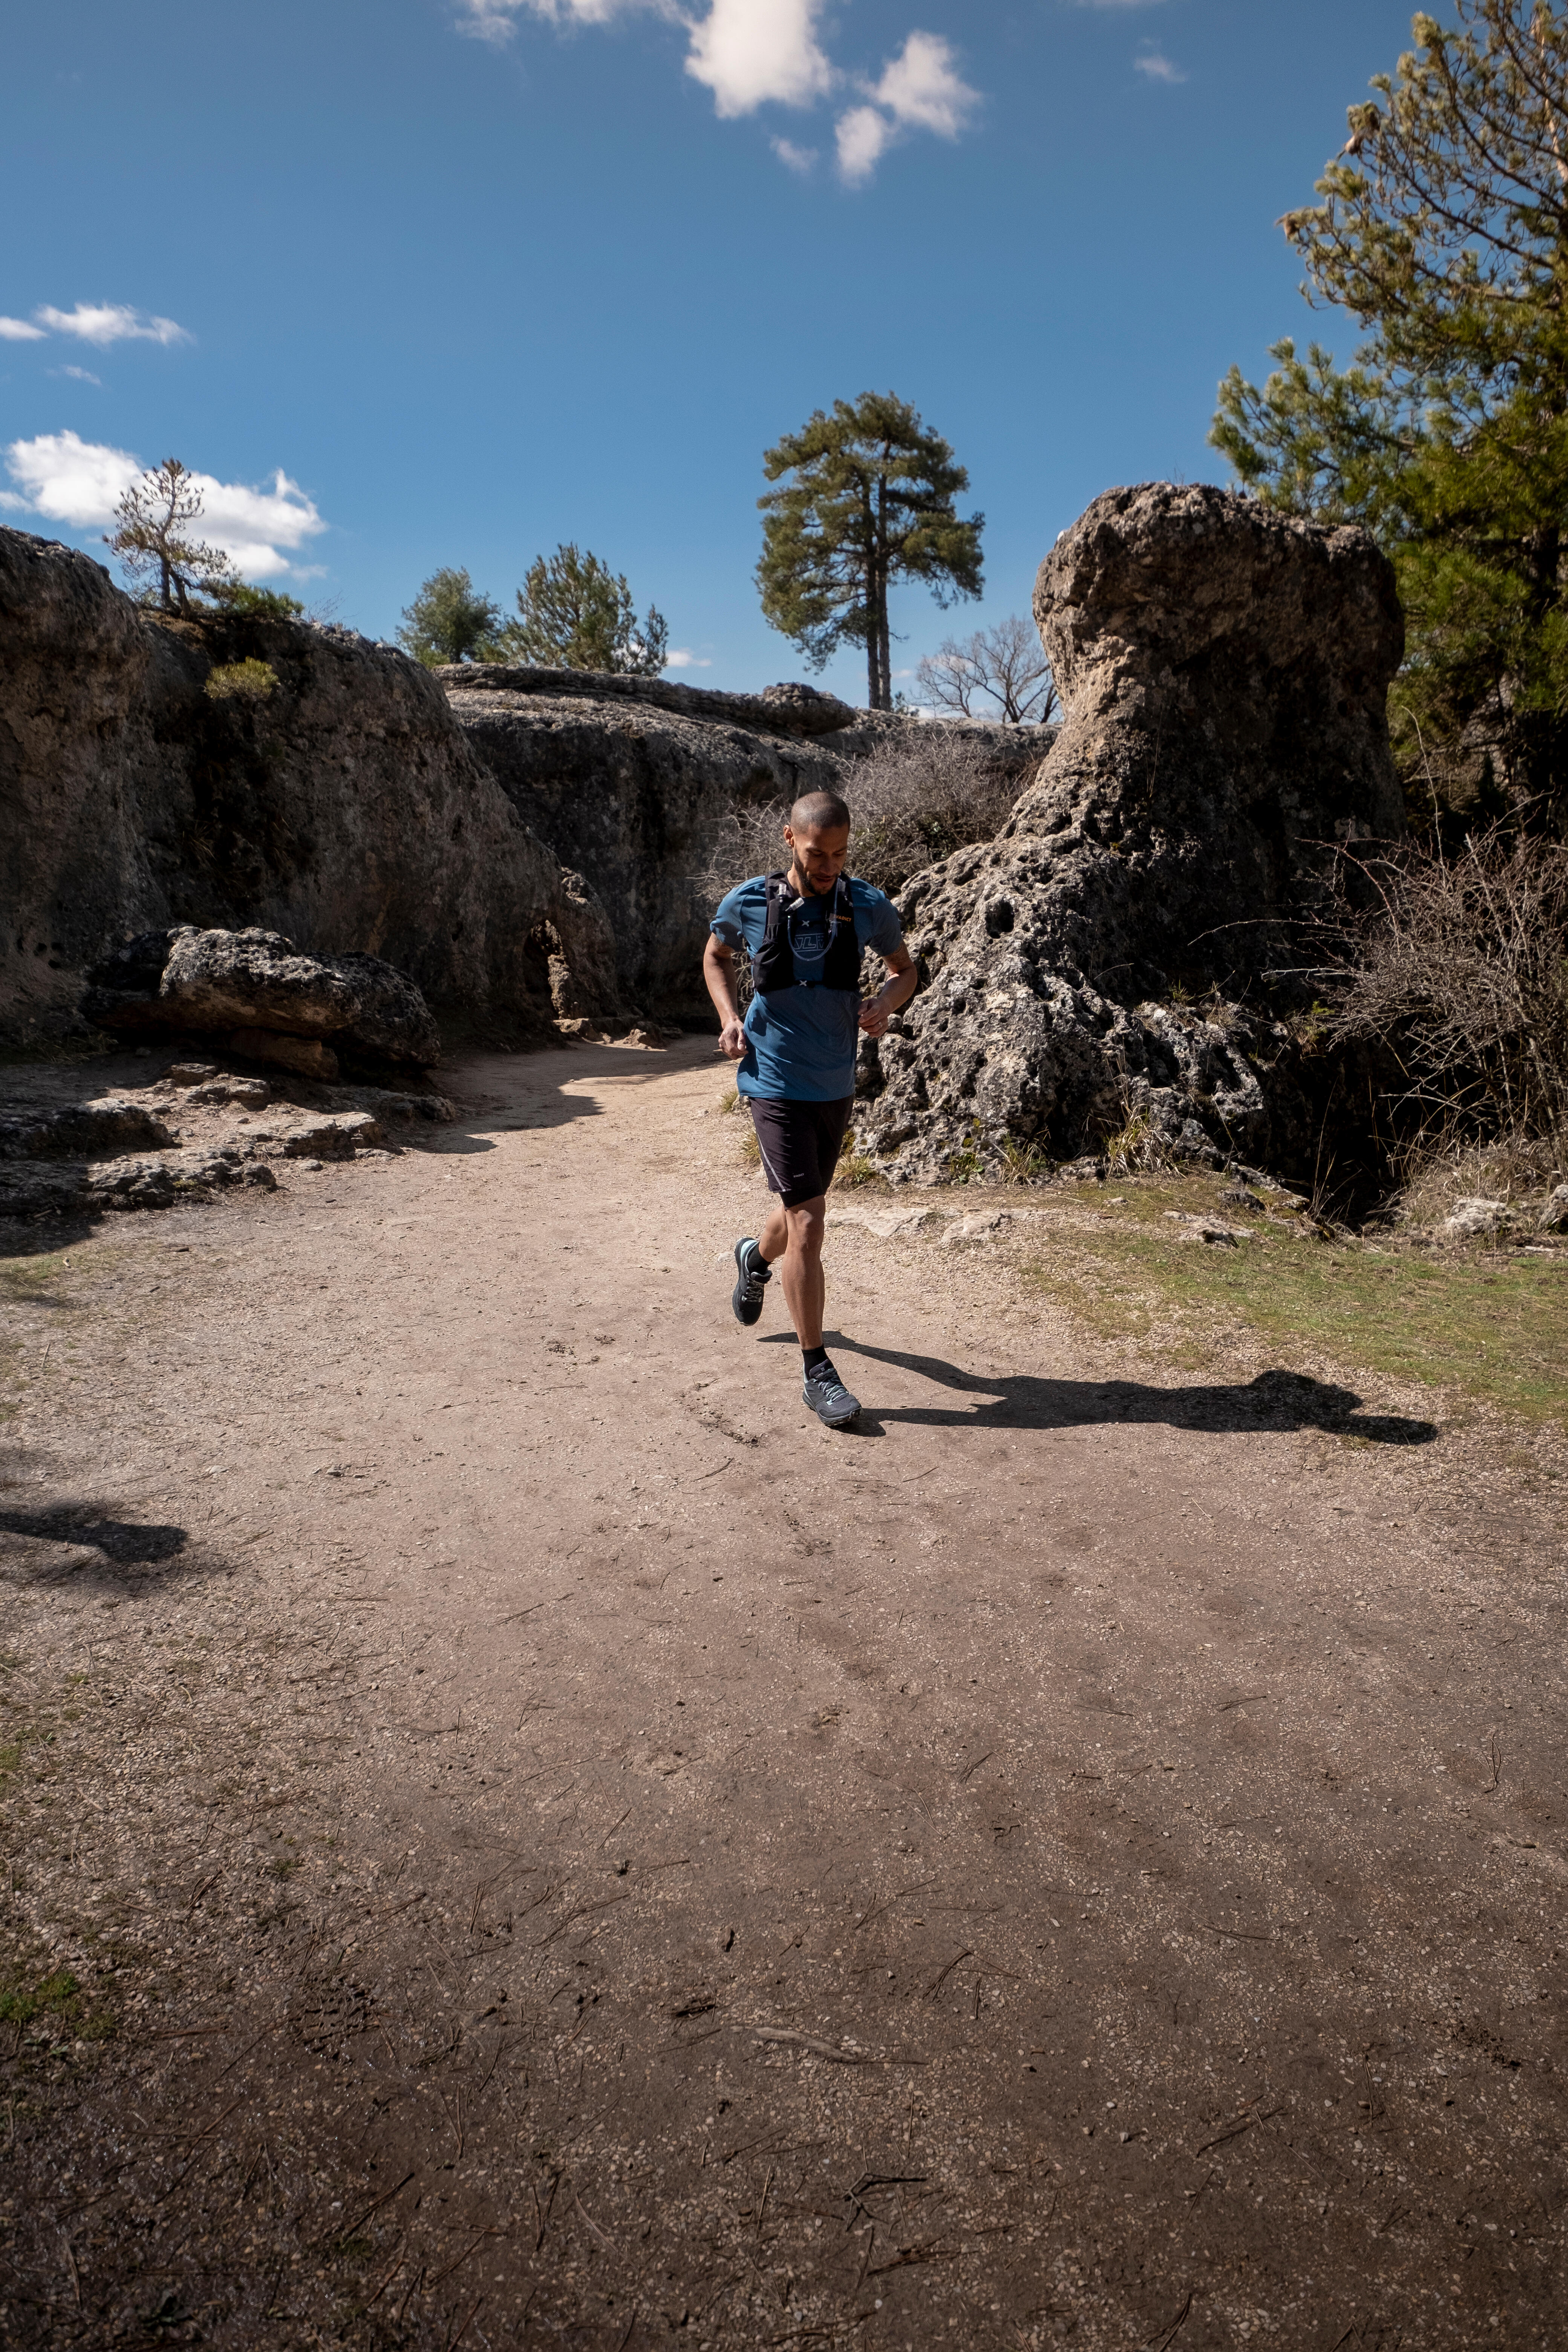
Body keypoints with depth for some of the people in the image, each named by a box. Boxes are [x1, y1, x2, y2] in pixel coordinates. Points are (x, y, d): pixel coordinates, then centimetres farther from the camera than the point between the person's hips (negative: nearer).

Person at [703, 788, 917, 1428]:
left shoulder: (868, 908, -5)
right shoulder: (748, 903, -7)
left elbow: (904, 968, 11)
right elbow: (715, 955, 12)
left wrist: (885, 1001, -11)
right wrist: (728, 1017, -4)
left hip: (837, 1085, 4)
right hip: (776, 1082, -4)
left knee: (804, 1208, 21)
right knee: (807, 1221, -12)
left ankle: (756, 1257, 59)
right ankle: (816, 1371, -1)